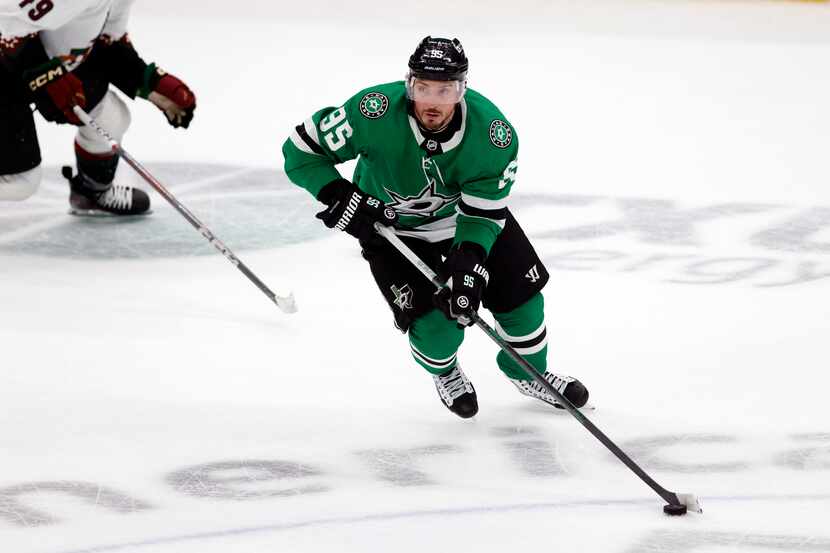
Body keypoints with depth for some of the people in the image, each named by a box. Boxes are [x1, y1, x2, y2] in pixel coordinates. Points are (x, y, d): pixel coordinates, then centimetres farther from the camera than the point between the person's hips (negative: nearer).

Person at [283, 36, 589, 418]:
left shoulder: (494, 134, -30)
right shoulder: (375, 112, -36)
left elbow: (483, 213, -23)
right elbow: (302, 147, -25)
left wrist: (469, 267, -37)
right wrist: (340, 197, -36)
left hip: (467, 210, 2)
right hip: (389, 222, -2)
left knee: (519, 290, 3)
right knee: (437, 326, -13)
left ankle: (529, 373, 34)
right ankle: (444, 373, 24)